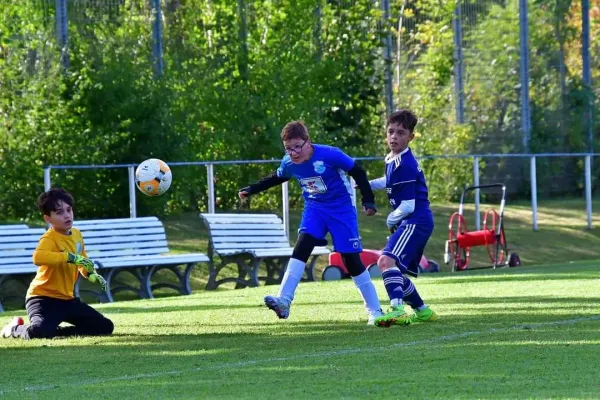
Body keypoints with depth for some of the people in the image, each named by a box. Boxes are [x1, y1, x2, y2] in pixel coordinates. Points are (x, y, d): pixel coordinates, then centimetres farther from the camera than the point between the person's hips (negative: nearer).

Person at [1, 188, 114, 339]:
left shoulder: (76, 234, 6)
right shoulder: (49, 239, -20)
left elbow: (83, 261, 26)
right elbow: (38, 257, -44)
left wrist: (92, 274, 4)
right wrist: (71, 257, -43)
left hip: (66, 298, 8)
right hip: (44, 298, -8)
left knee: (106, 327, 6)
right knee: (40, 331, -36)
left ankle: (55, 331, 11)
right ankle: (15, 328, 1)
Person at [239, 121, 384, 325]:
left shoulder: (330, 155, -25)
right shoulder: (288, 163, -9)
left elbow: (357, 172, -13)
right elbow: (276, 178, 15)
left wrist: (368, 201, -13)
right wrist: (251, 189, 14)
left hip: (342, 208, -4)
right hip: (314, 208, 4)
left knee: (351, 259, -3)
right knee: (302, 245, -19)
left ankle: (374, 310, 10)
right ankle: (283, 301, -26)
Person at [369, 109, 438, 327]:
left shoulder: (405, 165, -18)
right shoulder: (392, 160, 12)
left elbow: (408, 205, -20)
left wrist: (392, 219, -3)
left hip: (416, 221, -11)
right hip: (409, 223, 11)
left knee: (386, 261, -29)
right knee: (396, 272, 20)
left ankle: (398, 310, -43)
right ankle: (422, 311, 36)